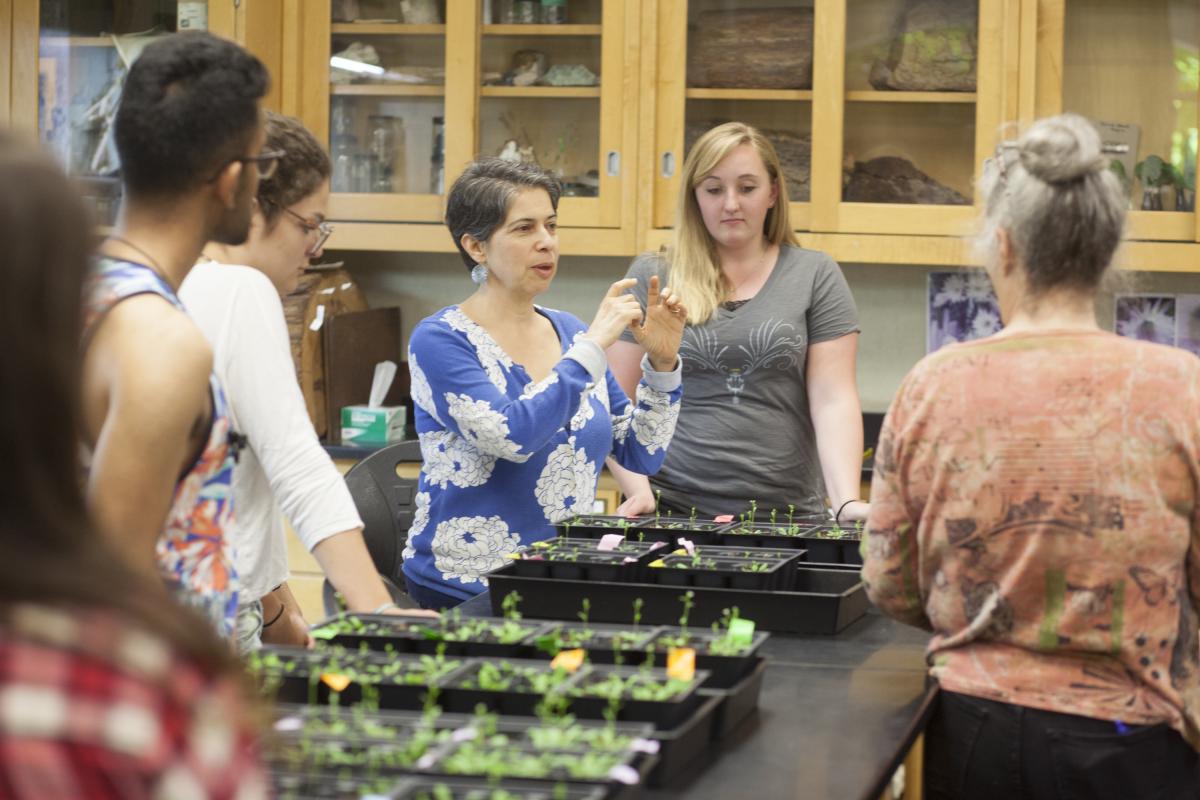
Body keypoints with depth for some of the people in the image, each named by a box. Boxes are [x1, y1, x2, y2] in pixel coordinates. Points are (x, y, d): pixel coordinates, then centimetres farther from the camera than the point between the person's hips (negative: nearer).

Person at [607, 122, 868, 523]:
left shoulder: (815, 275, 5)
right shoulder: (650, 277, 6)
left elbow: (833, 400, -2)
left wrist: (846, 502, -15)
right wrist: (640, 489, -10)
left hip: (788, 515, 0)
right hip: (672, 512, 0)